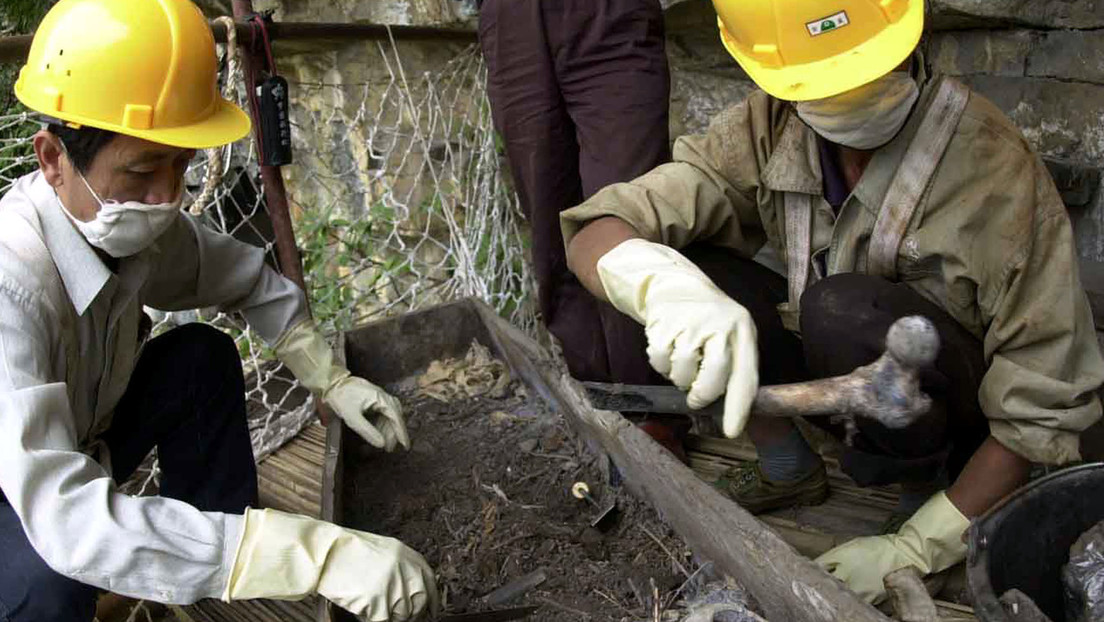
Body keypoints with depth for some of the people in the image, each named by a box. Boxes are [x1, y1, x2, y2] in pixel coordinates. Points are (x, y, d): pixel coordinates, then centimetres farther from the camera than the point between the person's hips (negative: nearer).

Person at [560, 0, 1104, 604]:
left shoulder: (998, 170, -27)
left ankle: (925, 492, -6)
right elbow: (594, 235, -22)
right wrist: (661, 283, -46)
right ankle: (789, 470, 4)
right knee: (674, 268, -17)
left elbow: (1044, 403, -22)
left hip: (952, 416, -4)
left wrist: (916, 549, -23)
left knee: (844, 312, -36)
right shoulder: (767, 128, -16)